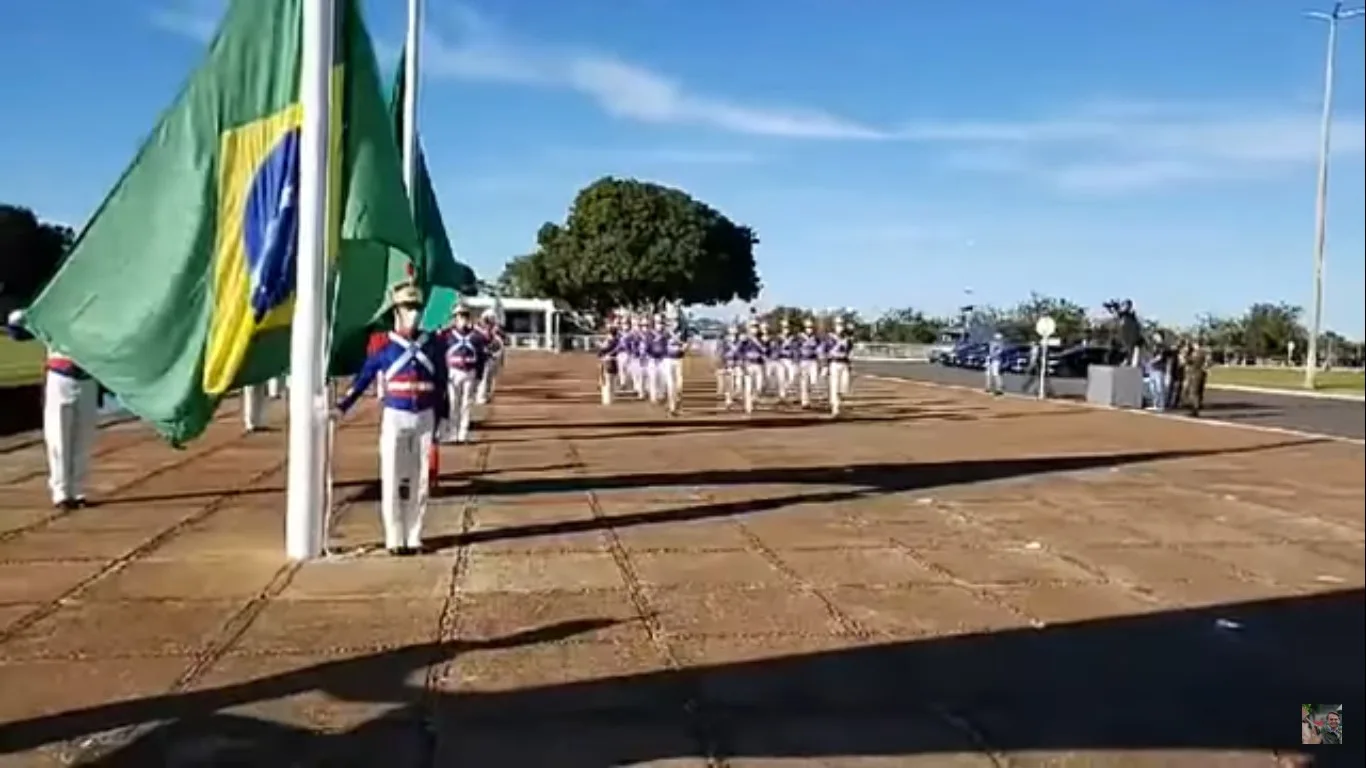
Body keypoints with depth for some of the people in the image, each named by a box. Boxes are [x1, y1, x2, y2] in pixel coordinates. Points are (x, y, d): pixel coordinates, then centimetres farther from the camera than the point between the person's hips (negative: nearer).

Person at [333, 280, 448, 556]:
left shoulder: (433, 343, 5)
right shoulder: (384, 345, -1)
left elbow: (441, 383, 9)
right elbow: (364, 377, -1)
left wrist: (442, 417, 7)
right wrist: (341, 406, -10)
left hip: (425, 418, 2)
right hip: (395, 417, -2)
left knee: (420, 480, 6)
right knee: (392, 480, 0)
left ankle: (413, 537, 15)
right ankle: (395, 539, 10)